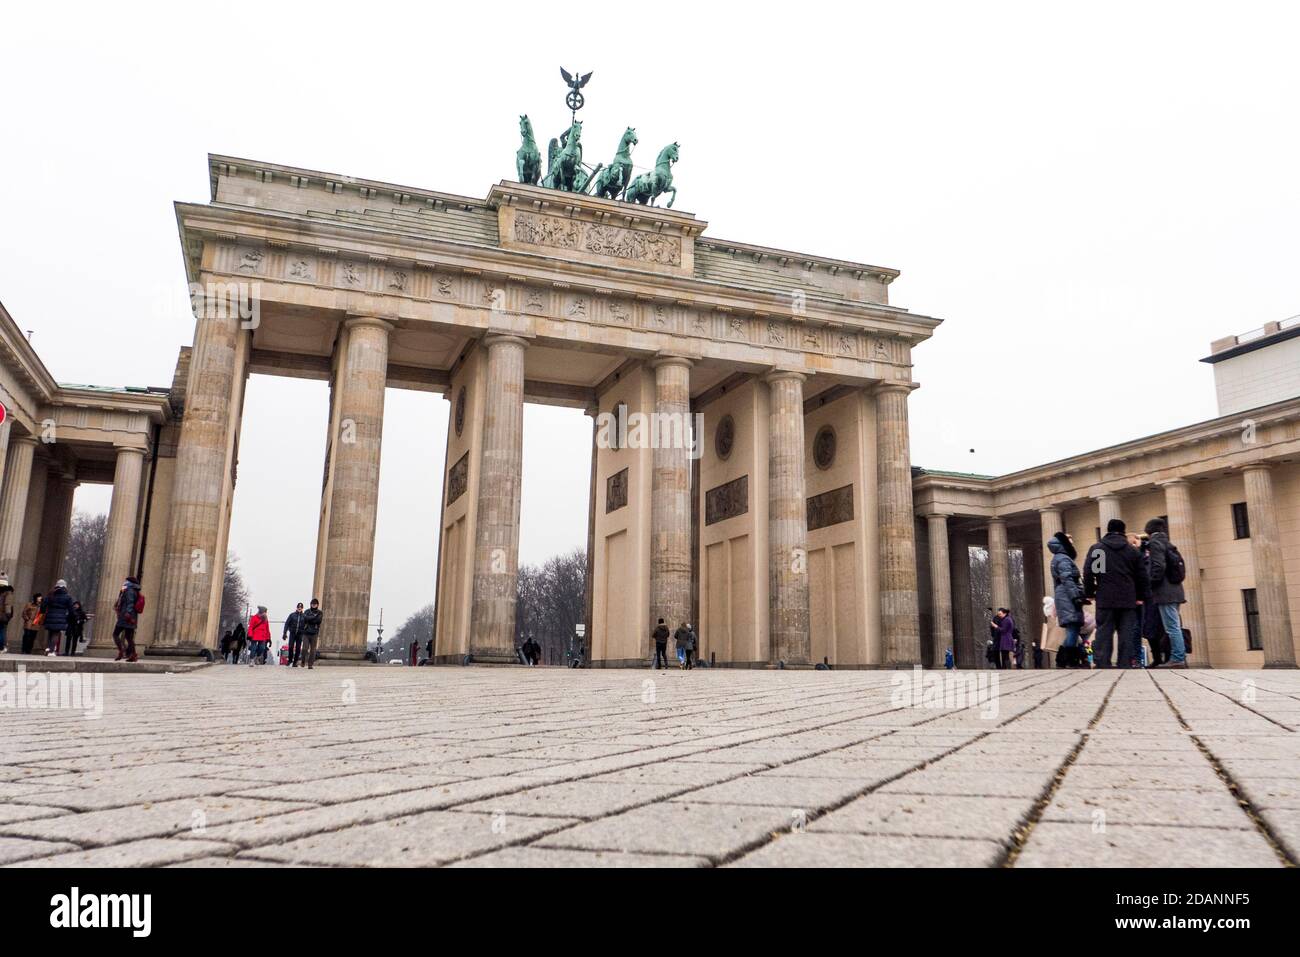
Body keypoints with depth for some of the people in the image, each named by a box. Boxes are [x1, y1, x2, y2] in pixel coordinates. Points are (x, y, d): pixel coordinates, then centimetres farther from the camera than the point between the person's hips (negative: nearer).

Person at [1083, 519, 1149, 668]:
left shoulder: (1096, 549, 3)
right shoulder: (1133, 551, 9)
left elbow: (1088, 572, -3)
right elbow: (1142, 576, 9)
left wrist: (1089, 593, 6)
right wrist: (1140, 597, 16)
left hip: (1105, 600, -1)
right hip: (1128, 600, 2)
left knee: (1104, 633, 0)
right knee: (1126, 635, 4)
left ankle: (1102, 665, -6)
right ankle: (1125, 665, 2)